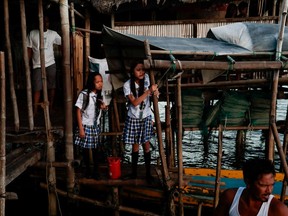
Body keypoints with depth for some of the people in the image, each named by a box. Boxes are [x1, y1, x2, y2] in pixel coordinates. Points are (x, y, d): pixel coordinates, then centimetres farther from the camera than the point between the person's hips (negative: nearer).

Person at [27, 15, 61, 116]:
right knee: (37, 88, -3)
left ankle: (50, 108, 20)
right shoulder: (32, 33, 2)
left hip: (50, 64, 1)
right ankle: (35, 110, 2)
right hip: (37, 66, -1)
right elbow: (29, 49, 5)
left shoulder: (53, 34, 4)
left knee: (51, 87, 7)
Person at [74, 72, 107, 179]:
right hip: (86, 126, -4)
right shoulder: (84, 94, -16)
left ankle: (96, 170, 22)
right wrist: (81, 129, -16)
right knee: (86, 149, 7)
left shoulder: (100, 95, 2)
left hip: (96, 126, 5)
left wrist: (103, 107, -8)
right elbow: (78, 112, -14)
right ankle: (88, 170, 23)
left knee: (95, 149, 10)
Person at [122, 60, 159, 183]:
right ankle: (134, 171, 23)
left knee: (146, 145, 4)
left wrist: (155, 92, -18)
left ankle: (148, 173, 14)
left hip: (146, 117, 2)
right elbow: (134, 102, -25)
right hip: (133, 119, -2)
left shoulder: (146, 78, -8)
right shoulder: (127, 85, -16)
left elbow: (152, 93, 7)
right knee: (135, 145, 7)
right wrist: (149, 91, -33)